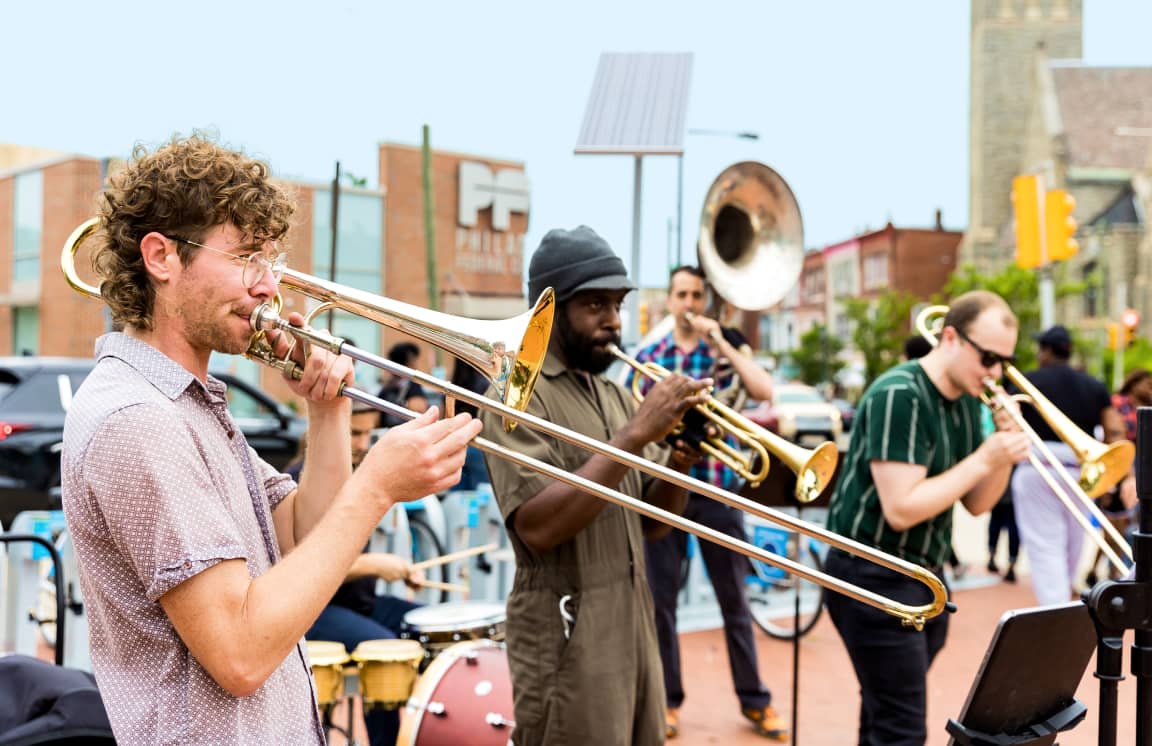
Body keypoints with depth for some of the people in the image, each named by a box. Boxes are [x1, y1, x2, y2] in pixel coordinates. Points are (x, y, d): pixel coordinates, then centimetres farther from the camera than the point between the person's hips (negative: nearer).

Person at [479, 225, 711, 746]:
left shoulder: (615, 396, 12)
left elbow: (651, 521, 13)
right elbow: (538, 526, -23)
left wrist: (681, 460, -7)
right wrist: (635, 435, -24)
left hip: (633, 628, 7)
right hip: (570, 639, -7)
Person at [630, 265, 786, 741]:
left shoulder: (724, 351, 5)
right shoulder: (647, 357, 7)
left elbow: (765, 392, -12)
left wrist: (722, 344, -15)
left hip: (717, 489, -1)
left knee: (734, 599, 6)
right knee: (661, 599, 4)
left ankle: (754, 700, 16)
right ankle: (668, 700, 16)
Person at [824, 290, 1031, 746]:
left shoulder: (967, 401, 7)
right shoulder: (899, 396, -20)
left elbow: (976, 504, 10)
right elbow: (901, 510, -25)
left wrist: (1006, 449, -7)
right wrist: (983, 459, -21)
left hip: (923, 573, 9)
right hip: (874, 576, -8)